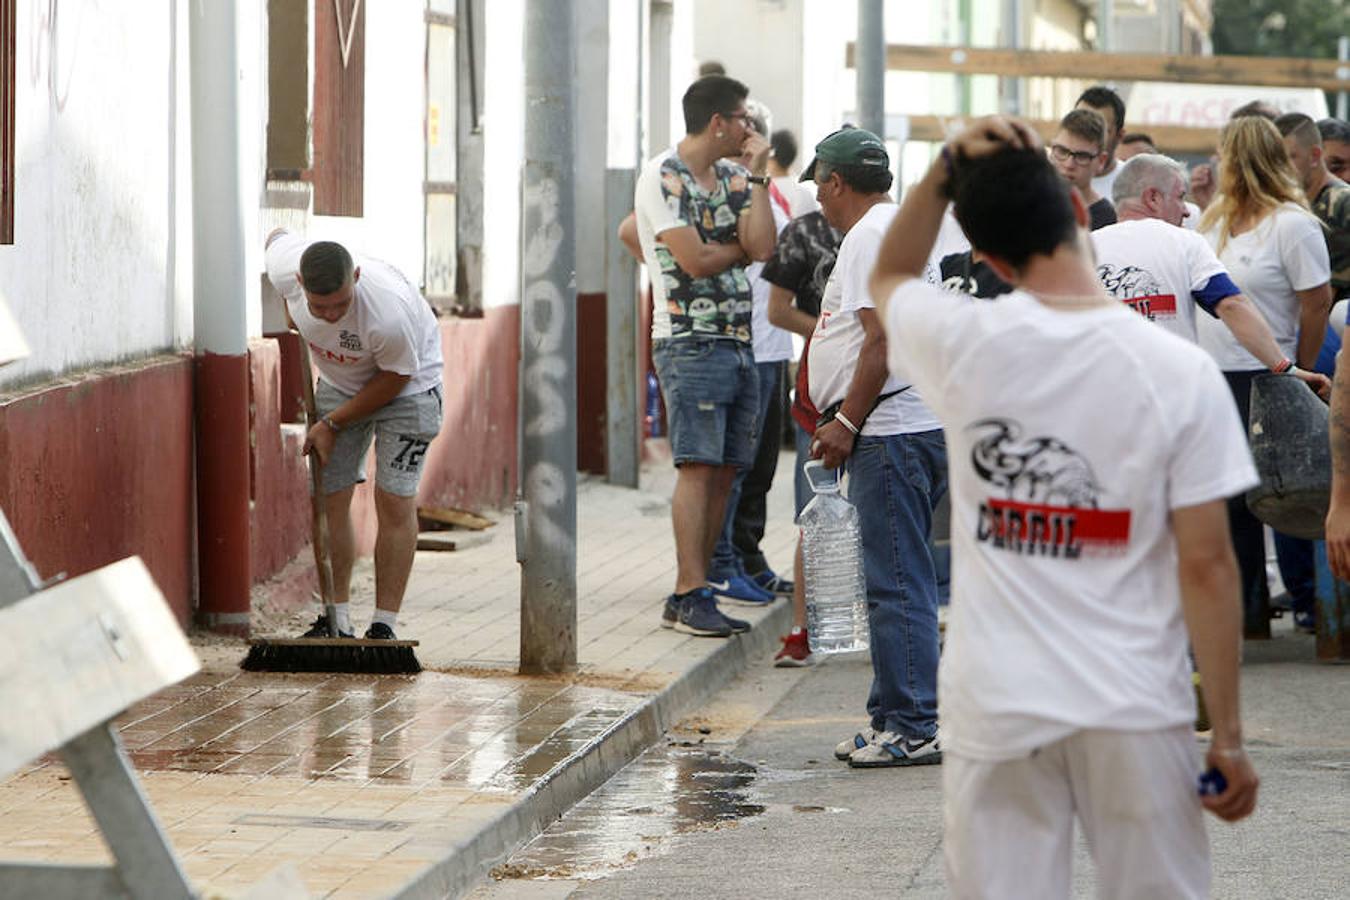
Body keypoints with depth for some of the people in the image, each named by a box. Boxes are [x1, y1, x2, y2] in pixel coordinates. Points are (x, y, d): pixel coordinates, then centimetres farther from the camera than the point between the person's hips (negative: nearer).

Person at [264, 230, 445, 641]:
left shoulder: (390, 312, -41)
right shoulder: (285, 269, -28)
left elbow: (395, 377, -23)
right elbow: (278, 235, -2)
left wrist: (333, 424, -17)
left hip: (407, 383, -5)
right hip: (339, 382, 5)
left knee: (395, 500, -11)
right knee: (329, 498, -1)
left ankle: (384, 626, -7)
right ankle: (337, 619, 6)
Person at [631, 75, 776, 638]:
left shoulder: (732, 179, 16)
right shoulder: (663, 177, -6)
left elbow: (763, 248, 0)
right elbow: (696, 259, -14)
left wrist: (757, 172, 1)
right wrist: (741, 247, 3)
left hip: (738, 343, 8)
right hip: (690, 342, -8)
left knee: (723, 472, 4)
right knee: (698, 466, -13)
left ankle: (690, 599, 6)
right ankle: (690, 595, -15)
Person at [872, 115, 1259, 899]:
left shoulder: (964, 343, -5)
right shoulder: (1180, 372, -9)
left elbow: (890, 277, 21)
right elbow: (1206, 565, -8)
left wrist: (945, 171, 9)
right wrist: (1229, 735, -1)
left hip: (995, 708, 1)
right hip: (1135, 711, -1)